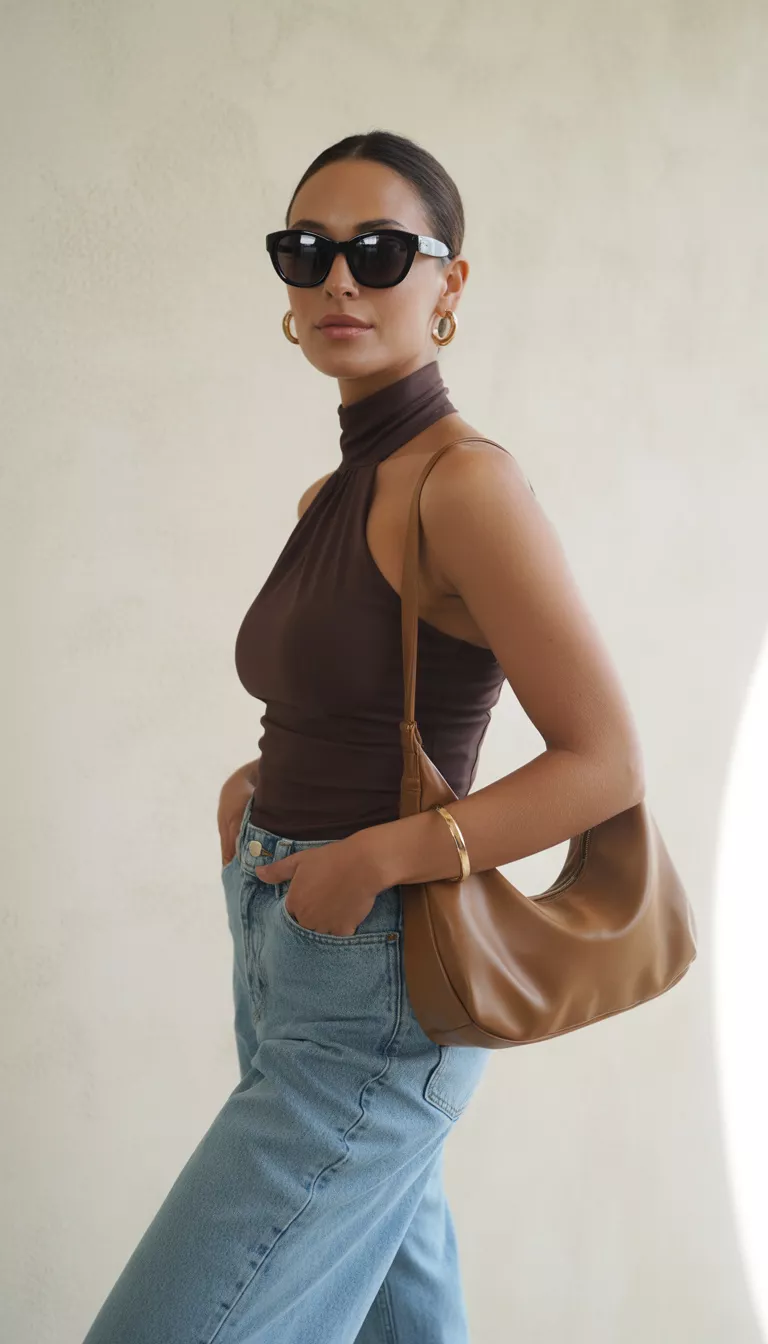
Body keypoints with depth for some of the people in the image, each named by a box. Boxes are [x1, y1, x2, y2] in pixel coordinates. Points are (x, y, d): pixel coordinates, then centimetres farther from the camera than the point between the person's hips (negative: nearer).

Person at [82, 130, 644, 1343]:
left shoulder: (466, 481, -15)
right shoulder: (328, 498, 10)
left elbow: (606, 764, -18)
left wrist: (371, 858, -19)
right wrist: (256, 782, 7)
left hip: (372, 993, -8)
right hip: (288, 954, 9)